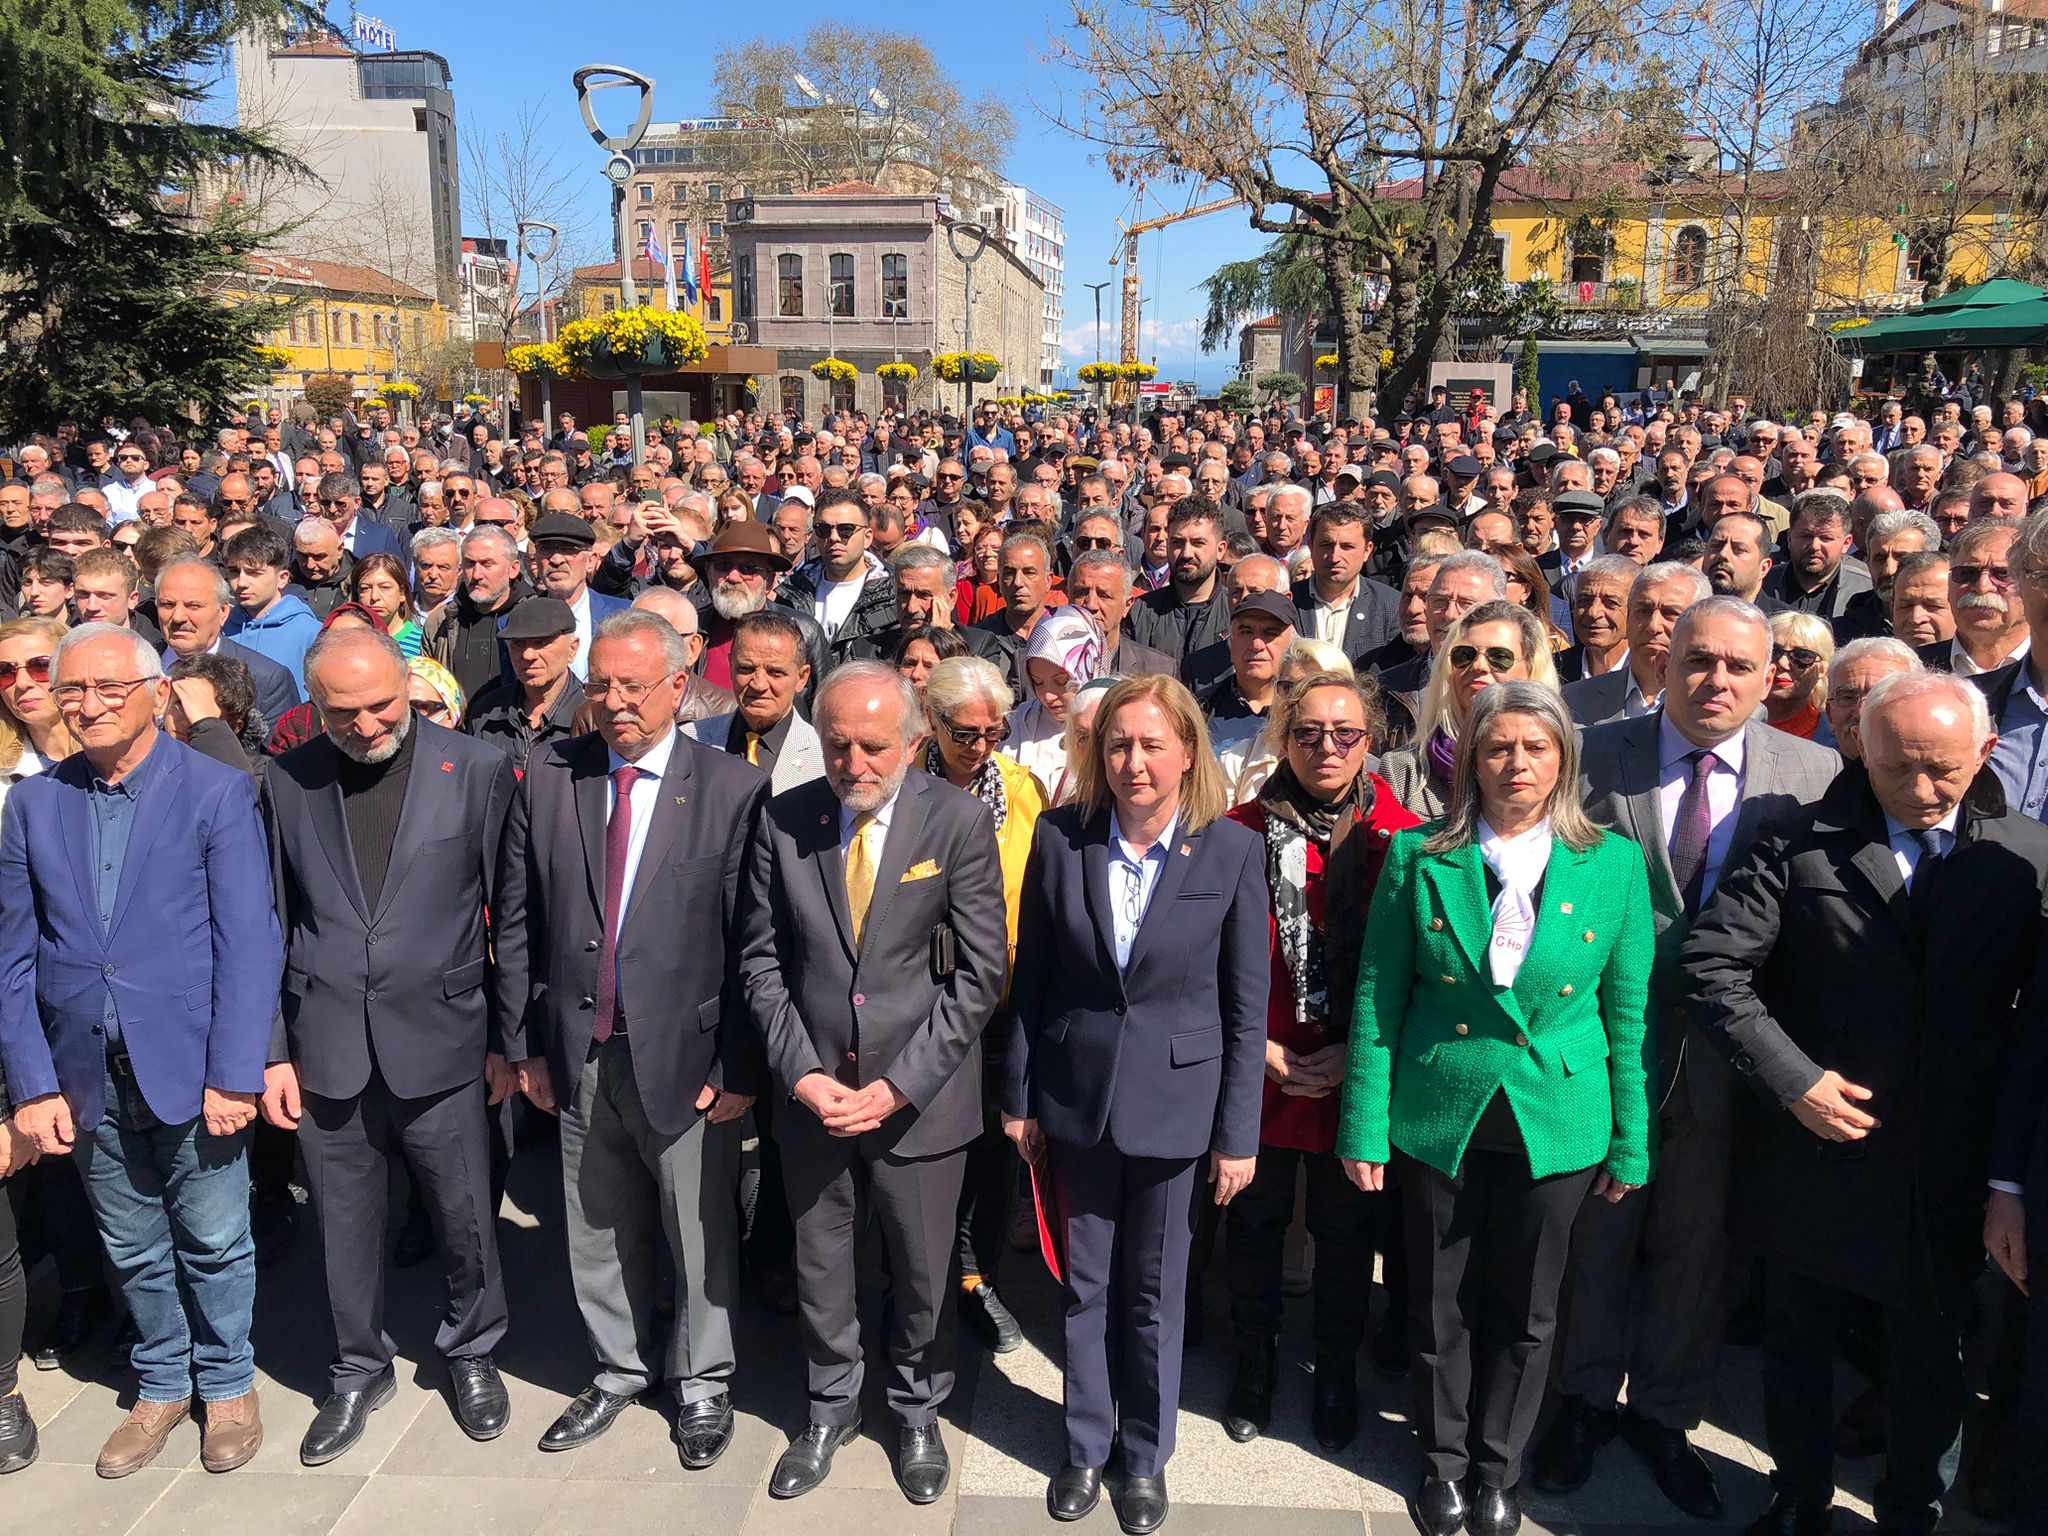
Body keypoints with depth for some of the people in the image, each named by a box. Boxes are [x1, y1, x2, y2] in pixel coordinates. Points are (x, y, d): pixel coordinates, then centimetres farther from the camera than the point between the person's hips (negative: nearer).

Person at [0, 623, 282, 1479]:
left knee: (213, 1244, 9)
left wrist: (234, 1075, -15)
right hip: (88, 1078, 3)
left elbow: (248, 943, -10)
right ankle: (161, 1385, 37)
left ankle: (226, 1383, 31)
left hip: (193, 1069, -3)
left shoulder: (218, 793, -7)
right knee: (133, 1252, 16)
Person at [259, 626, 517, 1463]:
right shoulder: (287, 781, 2)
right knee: (345, 1225, 14)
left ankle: (472, 1353, 35)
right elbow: (272, 925, 6)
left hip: (440, 1040, -2)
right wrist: (273, 1050, 3)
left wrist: (508, 1039, -1)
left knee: (465, 1215, 9)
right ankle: (359, 1369, 37)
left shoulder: (479, 771, -5)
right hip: (327, 1045, 2)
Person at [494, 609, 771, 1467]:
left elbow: (751, 943, -10)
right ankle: (619, 1370, 40)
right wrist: (524, 1042, 4)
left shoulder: (734, 790, -9)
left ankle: (702, 1383, 33)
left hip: (685, 1055, -3)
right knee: (599, 1231, 18)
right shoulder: (548, 777, 1)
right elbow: (517, 920, 6)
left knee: (699, 1231, 11)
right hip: (578, 1053, 3)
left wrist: (740, 1067, -11)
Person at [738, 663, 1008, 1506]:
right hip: (812, 1091, 2)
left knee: (923, 1271, 14)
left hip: (920, 1096, -2)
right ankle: (831, 1406, 43)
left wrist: (899, 1085, -14)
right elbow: (761, 960, 2)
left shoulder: (958, 820, -11)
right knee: (820, 1265, 17)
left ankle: (917, 1411, 40)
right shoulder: (782, 821, -4)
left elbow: (980, 971, -10)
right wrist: (802, 1072, -8)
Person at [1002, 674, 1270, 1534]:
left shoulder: (1232, 851, -10)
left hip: (1175, 1099, -1)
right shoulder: (1060, 838, -6)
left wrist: (1238, 1134, -5)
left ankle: (1146, 1457, 35)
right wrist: (1019, 1097, 3)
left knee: (1155, 1291, 14)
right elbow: (1030, 978, 1)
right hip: (1077, 1093, 2)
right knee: (1086, 1285, 16)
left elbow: (1248, 1005, -6)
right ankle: (1086, 1446, 37)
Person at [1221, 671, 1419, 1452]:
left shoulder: (1403, 838, -6)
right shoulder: (1240, 832, -6)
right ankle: (1255, 1365, 41)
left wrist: (1354, 1054, -11)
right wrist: (1258, 1049, -10)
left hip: (1355, 1082, 0)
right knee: (1253, 1226, 17)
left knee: (1345, 1233, 16)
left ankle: (1337, 1373, 41)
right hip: (1257, 1076, 1)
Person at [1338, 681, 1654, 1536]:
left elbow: (1628, 1013, 1)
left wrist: (1630, 1142, 1)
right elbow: (1377, 1003, -4)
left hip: (1556, 1123, 1)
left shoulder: (1614, 863, -3)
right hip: (1437, 1116, 0)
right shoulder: (1418, 858, -6)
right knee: (1443, 1305, 13)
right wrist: (1365, 1129, -5)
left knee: (1526, 1310, 14)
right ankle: (1443, 1461, 35)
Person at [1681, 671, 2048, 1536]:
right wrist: (1791, 1077, -17)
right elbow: (1711, 968, -10)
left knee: (1933, 1367, 18)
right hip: (1818, 1155, 0)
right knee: (1797, 1346, 18)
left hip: (1952, 1178, 1)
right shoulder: (1799, 845, -7)